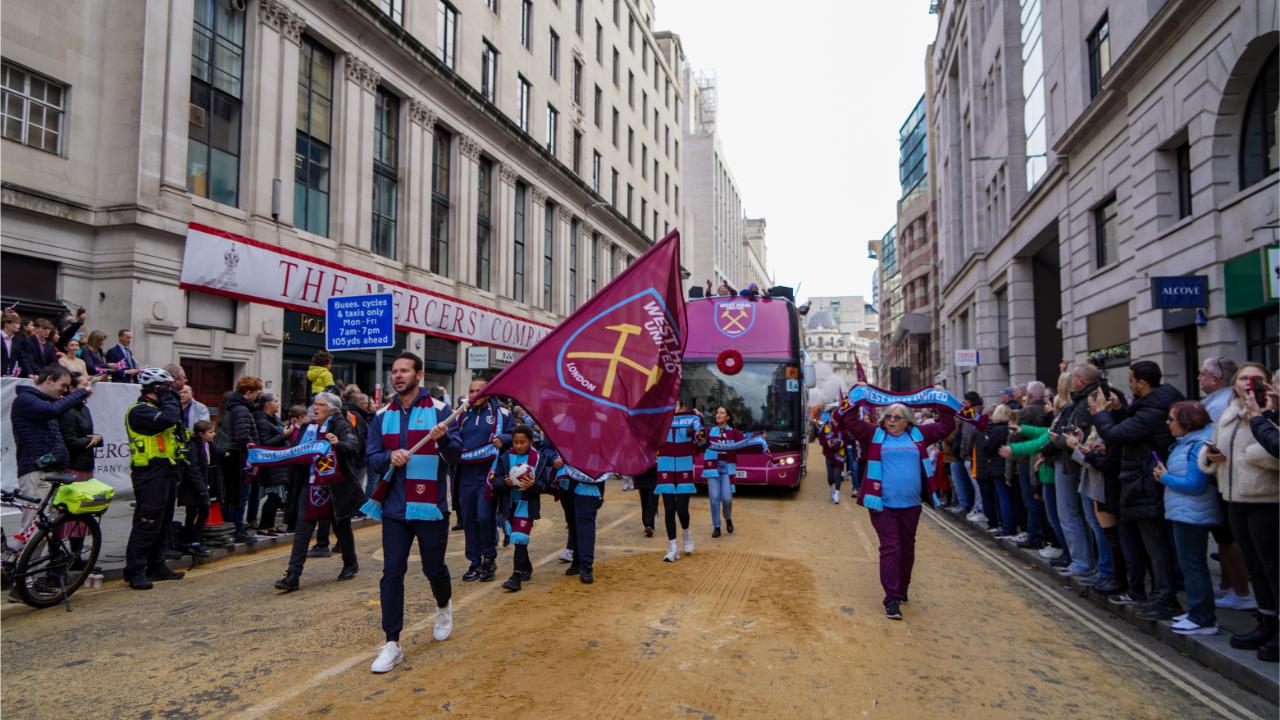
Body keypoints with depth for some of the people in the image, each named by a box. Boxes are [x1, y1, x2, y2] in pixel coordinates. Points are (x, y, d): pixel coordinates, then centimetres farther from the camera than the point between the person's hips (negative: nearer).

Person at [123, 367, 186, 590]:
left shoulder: (157, 408, 21)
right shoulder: (140, 410, -12)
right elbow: (169, 418, -28)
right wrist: (168, 397, -12)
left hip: (165, 472, 10)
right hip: (150, 473, -10)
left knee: (161, 523, 13)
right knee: (147, 523, -9)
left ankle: (156, 567, 21)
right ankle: (135, 571, -4)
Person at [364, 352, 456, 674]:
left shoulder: (438, 410, -2)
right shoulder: (382, 416, 7)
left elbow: (458, 452, -5)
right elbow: (371, 457, 5)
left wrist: (444, 438, -26)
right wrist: (390, 457, -16)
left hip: (431, 506, -2)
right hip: (394, 507, 3)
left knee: (434, 568, 9)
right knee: (392, 573, 0)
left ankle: (444, 607, 42)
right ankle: (392, 644, 9)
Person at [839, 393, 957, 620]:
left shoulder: (918, 435, 8)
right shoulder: (874, 434, 1)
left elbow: (945, 426, 16)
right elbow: (850, 421, -4)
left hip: (910, 505, 3)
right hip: (882, 505, -3)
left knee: (907, 549, 15)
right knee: (890, 550, -5)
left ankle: (902, 589, 34)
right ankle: (892, 599, -3)